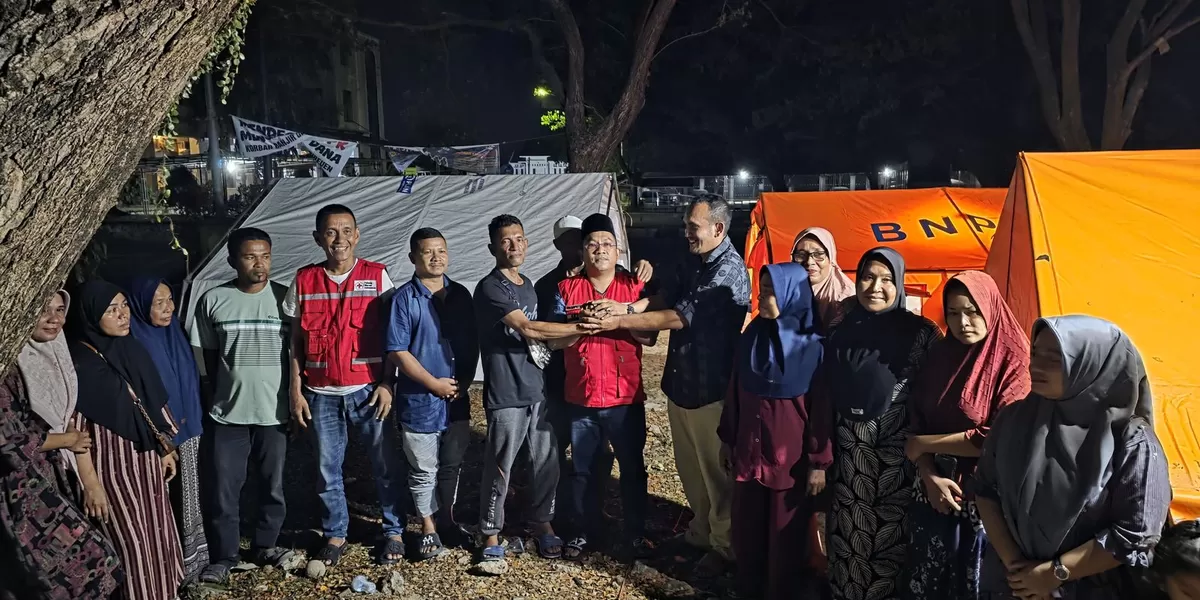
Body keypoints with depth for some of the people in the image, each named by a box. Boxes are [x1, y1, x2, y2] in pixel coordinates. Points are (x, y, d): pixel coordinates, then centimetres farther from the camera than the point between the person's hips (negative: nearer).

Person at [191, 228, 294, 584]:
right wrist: (217, 396, 8)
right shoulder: (213, 300, -2)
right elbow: (207, 357, 7)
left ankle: (265, 546, 31)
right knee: (222, 490, 6)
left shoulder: (285, 298, -3)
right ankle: (224, 556, 22)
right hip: (226, 415, 0)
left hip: (274, 413, 0)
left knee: (272, 486, 13)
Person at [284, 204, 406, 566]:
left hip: (368, 390, -1)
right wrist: (296, 391, 2)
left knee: (385, 465, 7)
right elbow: (297, 341, 7)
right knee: (327, 469, 12)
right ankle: (335, 534, 29)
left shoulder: (376, 276, -2)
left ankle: (394, 532, 23)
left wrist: (387, 384, -7)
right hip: (322, 395, 2)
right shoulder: (304, 281, 2)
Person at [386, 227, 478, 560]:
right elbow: (397, 351, -13)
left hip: (457, 399, 4)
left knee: (452, 465, 16)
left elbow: (472, 345, 11)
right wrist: (434, 383, -14)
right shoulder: (405, 298, -10)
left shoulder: (461, 295, 5)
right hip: (419, 400, -4)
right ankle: (428, 527, 24)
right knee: (424, 469, 7)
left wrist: (465, 381, -2)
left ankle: (447, 520, 34)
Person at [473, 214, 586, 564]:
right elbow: (528, 328, -18)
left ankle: (543, 523, 29)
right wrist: (583, 327, -15)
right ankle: (491, 534, 18)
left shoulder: (529, 286, 15)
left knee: (546, 463, 12)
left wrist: (579, 333, 0)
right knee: (499, 469, 1)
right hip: (506, 395, -7)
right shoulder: (490, 288, -11)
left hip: (538, 390, 7)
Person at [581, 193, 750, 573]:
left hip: (710, 388, -9)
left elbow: (680, 317, -23)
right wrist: (626, 307, -9)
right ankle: (702, 531, 38)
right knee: (689, 468, 20)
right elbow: (669, 298, 9)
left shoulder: (729, 270, -20)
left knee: (715, 471, 5)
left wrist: (619, 322, -21)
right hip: (681, 382, 9)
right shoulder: (697, 262, 11)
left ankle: (724, 546, 21)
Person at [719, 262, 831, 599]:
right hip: (750, 448, 5)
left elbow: (821, 408, -11)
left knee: (786, 531, 9)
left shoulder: (812, 346, -12)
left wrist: (820, 462, -11)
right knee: (747, 525, 15)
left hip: (791, 454, -4)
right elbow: (735, 391, 9)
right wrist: (727, 438, 12)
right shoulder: (752, 336, 2)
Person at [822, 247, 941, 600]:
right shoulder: (840, 331, 4)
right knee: (848, 543, 9)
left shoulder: (921, 334, -5)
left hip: (897, 459, -2)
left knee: (889, 543, 4)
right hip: (848, 459, 3)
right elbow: (825, 396, 10)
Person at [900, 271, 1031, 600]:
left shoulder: (1014, 361, -12)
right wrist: (930, 476, -12)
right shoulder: (940, 354, 3)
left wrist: (924, 445, -11)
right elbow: (916, 421, 3)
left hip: (985, 493, -4)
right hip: (934, 488, 4)